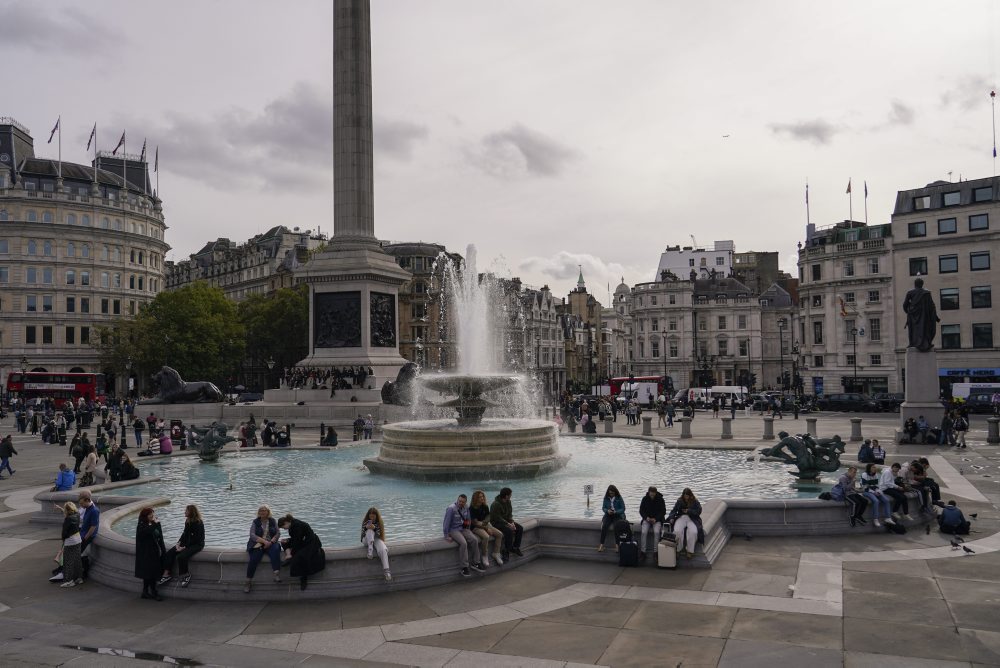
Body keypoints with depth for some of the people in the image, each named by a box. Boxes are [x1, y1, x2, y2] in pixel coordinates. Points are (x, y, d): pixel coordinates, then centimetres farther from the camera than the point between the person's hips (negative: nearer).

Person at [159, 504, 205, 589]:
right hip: (187, 543, 9)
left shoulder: (198, 523, -18)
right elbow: (185, 533, 11)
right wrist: (178, 542, -4)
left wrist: (184, 547, -21)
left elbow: (195, 539, -20)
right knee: (169, 553, -8)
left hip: (197, 544, -9)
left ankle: (185, 575, -8)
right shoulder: (188, 521, 8)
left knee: (181, 556, -28)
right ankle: (166, 574, -8)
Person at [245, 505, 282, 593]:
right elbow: (252, 535, -4)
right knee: (254, 559, -27)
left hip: (270, 543, 0)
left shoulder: (273, 521, 10)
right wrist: (264, 541, -17)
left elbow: (278, 533, 5)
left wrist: (271, 542, -13)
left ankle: (277, 574, -41)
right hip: (257, 544, 0)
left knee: (275, 549, -33)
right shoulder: (255, 522, 8)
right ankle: (248, 581, -19)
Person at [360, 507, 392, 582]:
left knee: (383, 550, -35)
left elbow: (379, 535, -6)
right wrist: (366, 528, -22)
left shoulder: (379, 523, 2)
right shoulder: (365, 522, 2)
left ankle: (386, 571, -44)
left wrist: (375, 528, -26)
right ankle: (370, 548, -47)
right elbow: (362, 534, -1)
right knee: (370, 531, -33)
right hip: (367, 540, 0)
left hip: (376, 539, 0)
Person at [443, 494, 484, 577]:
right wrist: (446, 536, -15)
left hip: (463, 529, 6)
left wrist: (469, 531, 14)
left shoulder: (466, 509, 3)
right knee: (463, 543, -31)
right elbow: (446, 523, -15)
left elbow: (468, 521, 19)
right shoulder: (451, 509, -16)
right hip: (453, 530, -6)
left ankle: (475, 563, -5)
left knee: (474, 540, -19)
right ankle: (464, 567, -22)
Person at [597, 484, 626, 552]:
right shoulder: (606, 498, 3)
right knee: (604, 526, -26)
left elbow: (623, 509, -4)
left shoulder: (619, 498, -4)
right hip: (608, 515, 2)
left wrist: (615, 512, -21)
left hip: (618, 515, -2)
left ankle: (617, 545, -24)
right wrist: (607, 511, -16)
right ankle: (601, 544, -24)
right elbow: (603, 508, 7)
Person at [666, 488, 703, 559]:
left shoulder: (695, 502, 9)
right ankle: (679, 549, -18)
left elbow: (699, 511, 0)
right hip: (681, 518, 1)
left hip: (692, 519, -1)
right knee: (677, 531, -31)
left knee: (693, 532, -33)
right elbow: (674, 510, 8)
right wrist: (671, 518, -10)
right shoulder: (679, 501, 12)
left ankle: (690, 551, -22)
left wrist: (689, 511, -11)